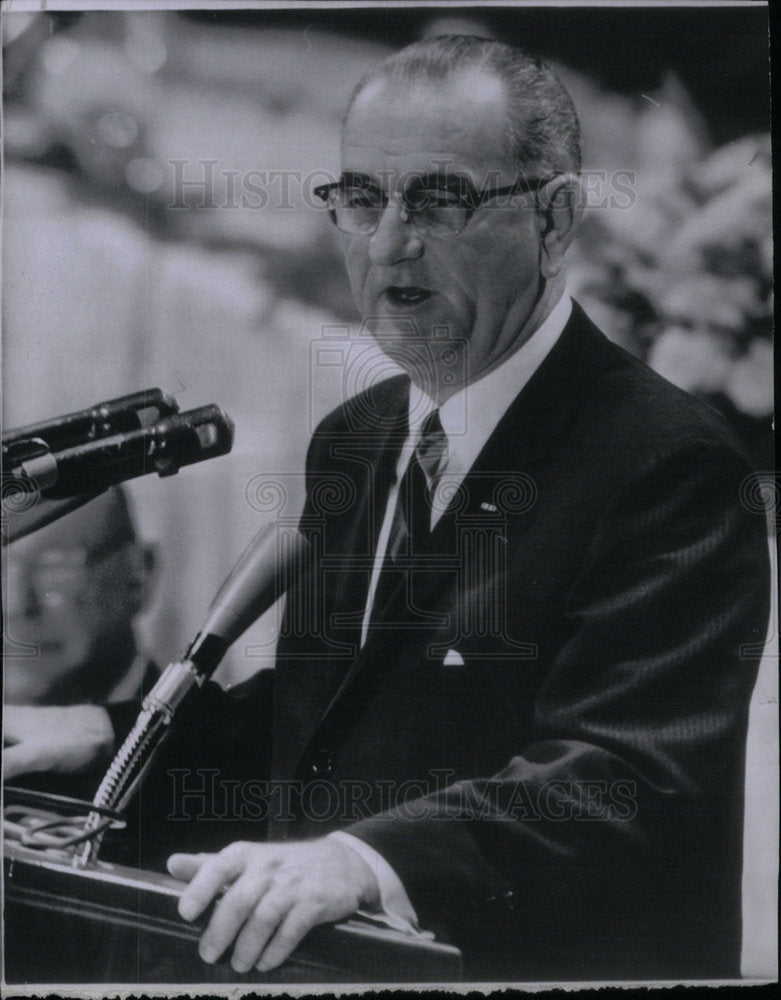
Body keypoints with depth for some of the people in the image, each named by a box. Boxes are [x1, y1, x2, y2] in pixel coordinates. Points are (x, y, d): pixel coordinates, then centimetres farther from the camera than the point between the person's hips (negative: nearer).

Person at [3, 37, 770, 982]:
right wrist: (109, 736, 3)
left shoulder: (672, 462, -13)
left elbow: (633, 776, -24)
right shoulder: (349, 439, 12)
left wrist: (365, 857, -37)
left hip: (549, 964, -6)